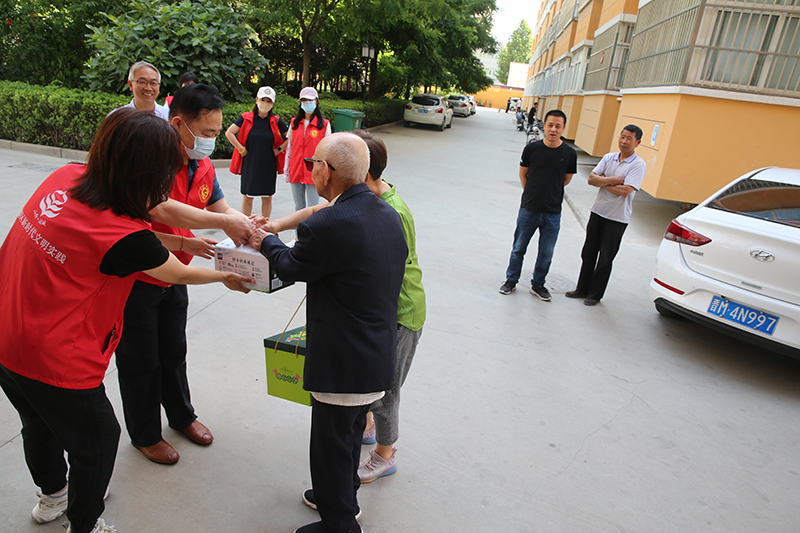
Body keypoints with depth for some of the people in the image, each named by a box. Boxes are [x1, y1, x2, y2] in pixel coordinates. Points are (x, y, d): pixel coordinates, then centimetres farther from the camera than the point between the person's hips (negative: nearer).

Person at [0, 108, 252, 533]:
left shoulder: (66, 176, -9)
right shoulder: (124, 238, -29)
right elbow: (179, 274, -9)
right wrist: (224, 276, 9)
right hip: (55, 363, -8)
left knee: (40, 423, 31)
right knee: (96, 441, 18)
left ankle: (52, 496, 59)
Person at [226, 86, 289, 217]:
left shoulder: (276, 121, 1)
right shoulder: (246, 119, -1)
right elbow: (229, 133, 0)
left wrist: (280, 149, -2)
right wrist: (241, 149, -5)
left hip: (269, 166, 1)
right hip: (250, 164, -1)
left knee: (267, 197, 7)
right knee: (247, 196, 6)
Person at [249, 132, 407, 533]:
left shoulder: (327, 225, -25)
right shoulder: (389, 215, 0)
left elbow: (292, 268, -7)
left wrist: (266, 242, 12)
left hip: (343, 365, -9)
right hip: (378, 358, 9)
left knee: (331, 446, 13)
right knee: (351, 433, 29)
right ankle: (345, 495, 51)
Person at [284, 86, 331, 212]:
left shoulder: (324, 124, -1)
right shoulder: (294, 123, 9)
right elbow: (289, 147, 12)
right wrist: (286, 170, 9)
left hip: (313, 173, -3)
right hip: (296, 172, 3)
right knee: (299, 208, 10)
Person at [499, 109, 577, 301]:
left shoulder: (569, 153, -5)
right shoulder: (532, 148, -6)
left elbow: (566, 180, 9)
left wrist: (550, 192, 11)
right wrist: (532, 193, 9)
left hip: (553, 213, 1)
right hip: (529, 209, 0)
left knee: (546, 253, 10)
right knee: (519, 248, 10)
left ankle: (538, 285, 28)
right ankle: (511, 280, 29)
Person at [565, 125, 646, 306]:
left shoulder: (638, 165, -11)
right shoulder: (609, 157, 6)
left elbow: (625, 190, -22)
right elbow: (591, 179, -4)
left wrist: (603, 181, -11)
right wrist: (613, 180, -16)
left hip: (617, 218, -5)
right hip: (598, 212, 5)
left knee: (605, 259, 4)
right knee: (588, 253, 13)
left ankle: (596, 294, 18)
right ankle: (583, 289, 26)